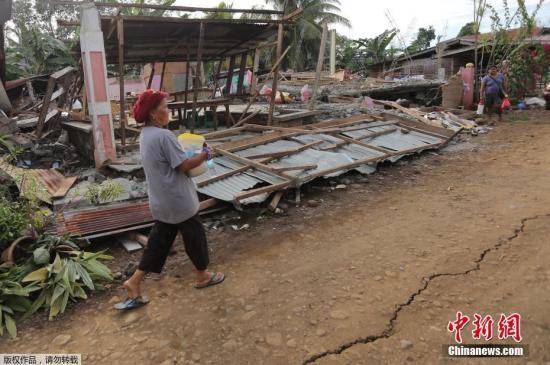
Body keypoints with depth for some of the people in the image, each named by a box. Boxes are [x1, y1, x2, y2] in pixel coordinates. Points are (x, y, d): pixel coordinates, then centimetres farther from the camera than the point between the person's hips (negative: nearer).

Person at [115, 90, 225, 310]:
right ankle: (203, 276, 30)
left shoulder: (145, 135, 8)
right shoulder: (163, 136, -23)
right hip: (178, 201, -8)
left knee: (159, 240, 15)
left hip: (161, 201, 9)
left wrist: (192, 154, 8)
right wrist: (204, 155, -7)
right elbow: (184, 165, -21)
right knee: (194, 235, 11)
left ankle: (134, 282, 14)